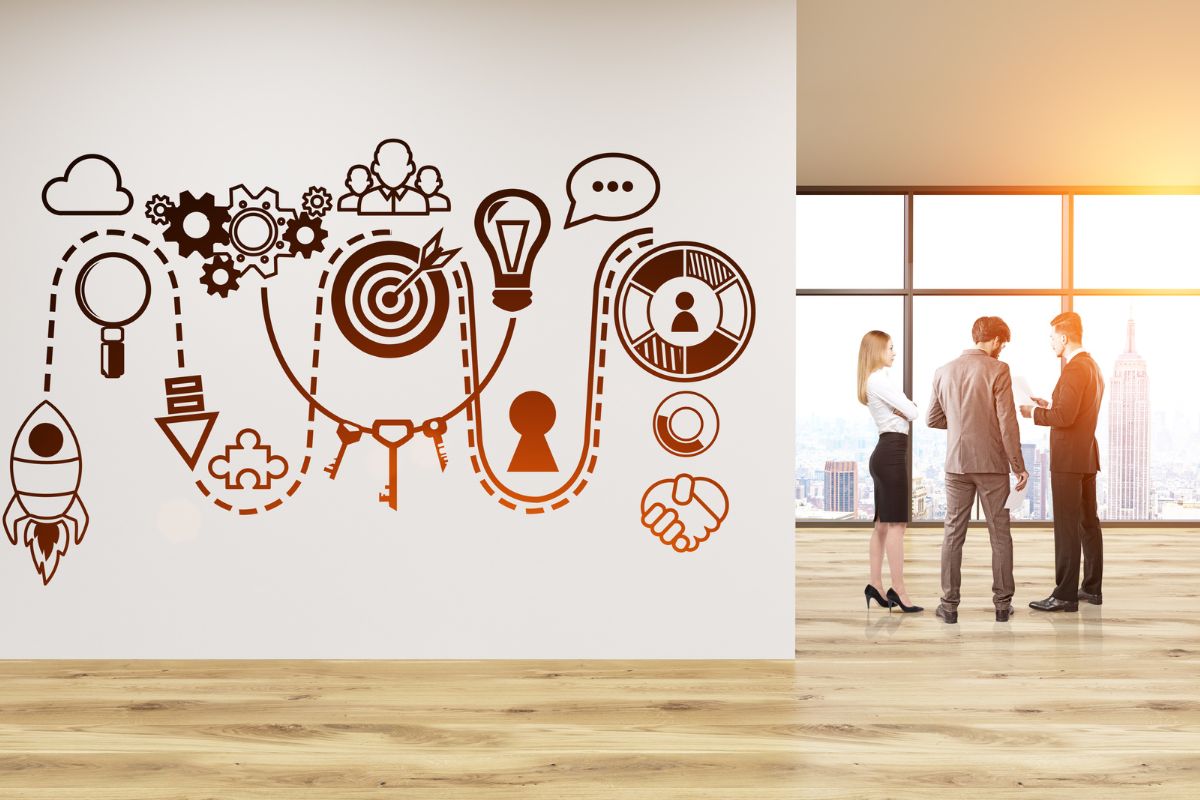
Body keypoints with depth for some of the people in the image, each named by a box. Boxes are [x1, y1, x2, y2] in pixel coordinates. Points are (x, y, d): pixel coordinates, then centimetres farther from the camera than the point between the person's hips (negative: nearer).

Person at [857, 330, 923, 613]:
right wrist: (906, 409, 6)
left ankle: (875, 585, 14)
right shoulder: (879, 380, -12)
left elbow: (906, 409, 16)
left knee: (883, 524, 11)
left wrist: (901, 410, -6)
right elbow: (912, 412, -15)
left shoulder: (874, 380, 19)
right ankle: (898, 591, -8)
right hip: (891, 453, -10)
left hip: (885, 453, 10)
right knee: (896, 524, -9)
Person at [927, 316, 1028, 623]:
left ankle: (949, 604, 10)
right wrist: (1019, 466, -4)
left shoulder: (944, 371, 3)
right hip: (992, 464, -3)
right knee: (1000, 534, 9)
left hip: (956, 464, 3)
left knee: (954, 534, 8)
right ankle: (1002, 603, 15)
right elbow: (1007, 422, -11)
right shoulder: (997, 370, -9)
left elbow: (933, 419, 9)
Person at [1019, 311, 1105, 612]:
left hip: (1069, 460, -10)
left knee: (1066, 527, -7)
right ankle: (1092, 588, 22)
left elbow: (1065, 417, -23)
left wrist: (1035, 413, -9)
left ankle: (1066, 595, -3)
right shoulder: (1092, 365, 15)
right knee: (1088, 522, 14)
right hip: (1086, 455, 10)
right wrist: (1050, 405, 15)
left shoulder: (1075, 369, -17)